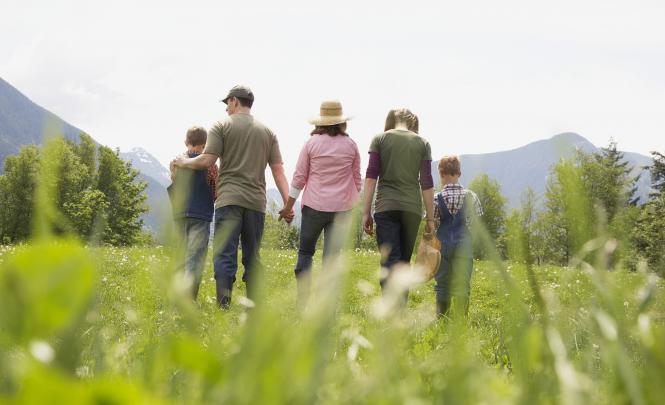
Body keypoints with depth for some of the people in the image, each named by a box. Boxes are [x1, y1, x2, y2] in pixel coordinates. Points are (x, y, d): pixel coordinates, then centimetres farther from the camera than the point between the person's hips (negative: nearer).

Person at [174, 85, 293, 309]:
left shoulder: (222, 126, 2)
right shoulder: (267, 131, 15)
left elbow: (207, 160, -7)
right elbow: (278, 170, 9)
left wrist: (184, 162, 11)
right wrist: (288, 203, 5)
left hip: (229, 199, -4)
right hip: (256, 201, 4)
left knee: (225, 254, -6)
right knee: (252, 257, 10)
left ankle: (224, 305, -18)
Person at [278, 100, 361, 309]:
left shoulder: (311, 143, -2)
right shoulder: (351, 145, 3)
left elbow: (299, 177, 1)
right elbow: (356, 179, 9)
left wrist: (288, 205, 9)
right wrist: (356, 202, 21)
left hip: (314, 205, -1)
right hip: (342, 207, 1)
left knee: (305, 252, 12)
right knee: (332, 256, 5)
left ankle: (302, 302, 5)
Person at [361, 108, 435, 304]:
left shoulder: (380, 139, 5)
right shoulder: (422, 143, 9)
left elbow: (371, 176, -1)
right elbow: (426, 183, 6)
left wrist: (366, 212, 1)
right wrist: (430, 218, 10)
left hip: (386, 207, -2)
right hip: (412, 207, 2)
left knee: (389, 261, -6)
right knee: (404, 262, 13)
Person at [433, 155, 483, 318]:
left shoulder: (437, 198, -5)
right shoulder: (470, 196, -1)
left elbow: (432, 225, -3)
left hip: (443, 243, 0)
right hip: (464, 243, 1)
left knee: (443, 285, 7)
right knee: (462, 285, 5)